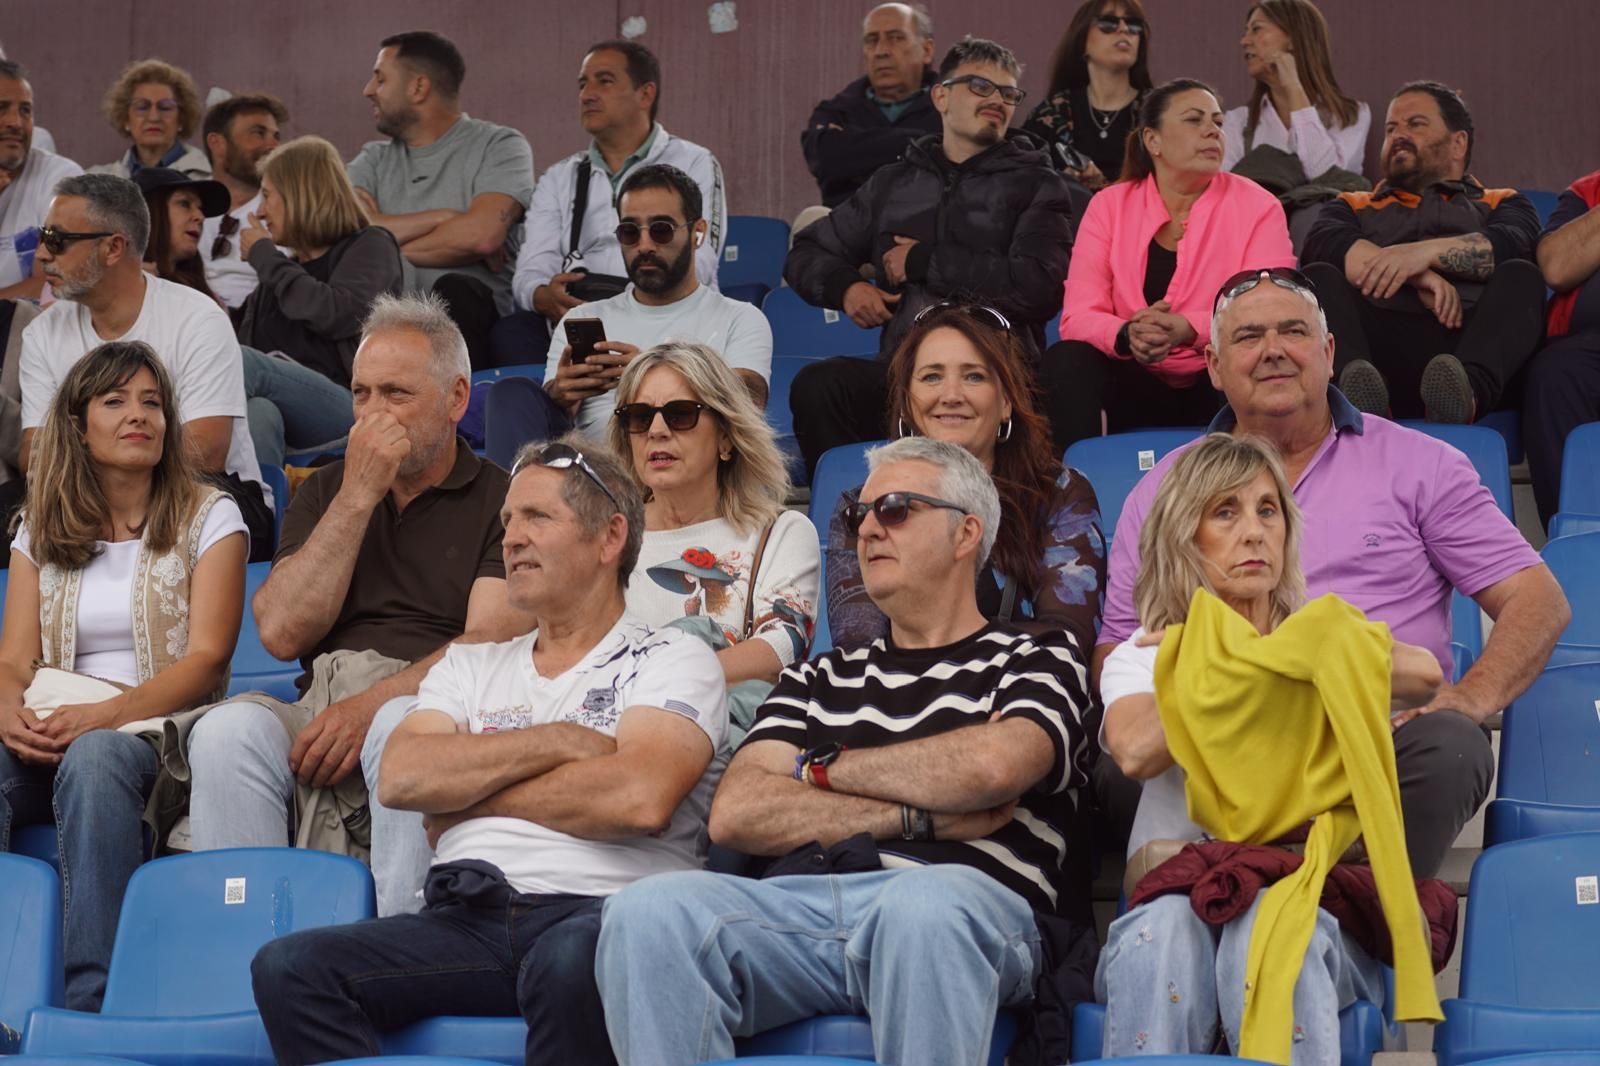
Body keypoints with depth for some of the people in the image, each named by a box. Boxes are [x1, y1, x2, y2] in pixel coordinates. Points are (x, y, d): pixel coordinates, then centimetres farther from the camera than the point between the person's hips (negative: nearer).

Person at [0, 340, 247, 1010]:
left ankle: (91, 1000, -44)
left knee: (94, 756, -39)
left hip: (161, 738, -3)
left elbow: (206, 659, -3)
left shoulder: (209, 518, 8)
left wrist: (105, 714, -20)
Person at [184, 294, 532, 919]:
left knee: (400, 728, -39)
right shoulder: (326, 492, 23)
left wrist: (373, 703, -19)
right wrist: (359, 496, 3)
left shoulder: (501, 500, 9)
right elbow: (282, 633, 8)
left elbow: (490, 644, -6)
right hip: (319, 712, 4)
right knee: (228, 730, -29)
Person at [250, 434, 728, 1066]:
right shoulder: (470, 667, 27)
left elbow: (640, 798, -9)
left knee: (571, 960, -42)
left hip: (602, 910, -4)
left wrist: (471, 794, 3)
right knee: (289, 966, -23)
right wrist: (557, 742, 0)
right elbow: (402, 777, 7)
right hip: (467, 916, 5)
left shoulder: (672, 660, 12)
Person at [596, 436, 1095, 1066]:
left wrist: (824, 770, 10)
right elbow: (736, 815, 13)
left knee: (923, 904, -41)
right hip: (804, 909, 4)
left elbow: (993, 766, -6)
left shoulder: (1038, 661, 19)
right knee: (648, 910, -28)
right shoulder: (821, 679, 31)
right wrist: (920, 819, 2)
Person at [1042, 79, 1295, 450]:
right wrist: (1126, 335, -30)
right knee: (1066, 360, -26)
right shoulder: (1109, 206, 3)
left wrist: (1188, 330, -30)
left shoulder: (1257, 207, -1)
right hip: (1135, 385, 1)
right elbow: (1079, 317, -5)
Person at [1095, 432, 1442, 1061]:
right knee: (1165, 928, -36)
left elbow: (1423, 675, -6)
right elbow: (1137, 751, -10)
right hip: (1176, 892, 0)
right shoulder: (1138, 661, 16)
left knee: (1271, 925, -35)